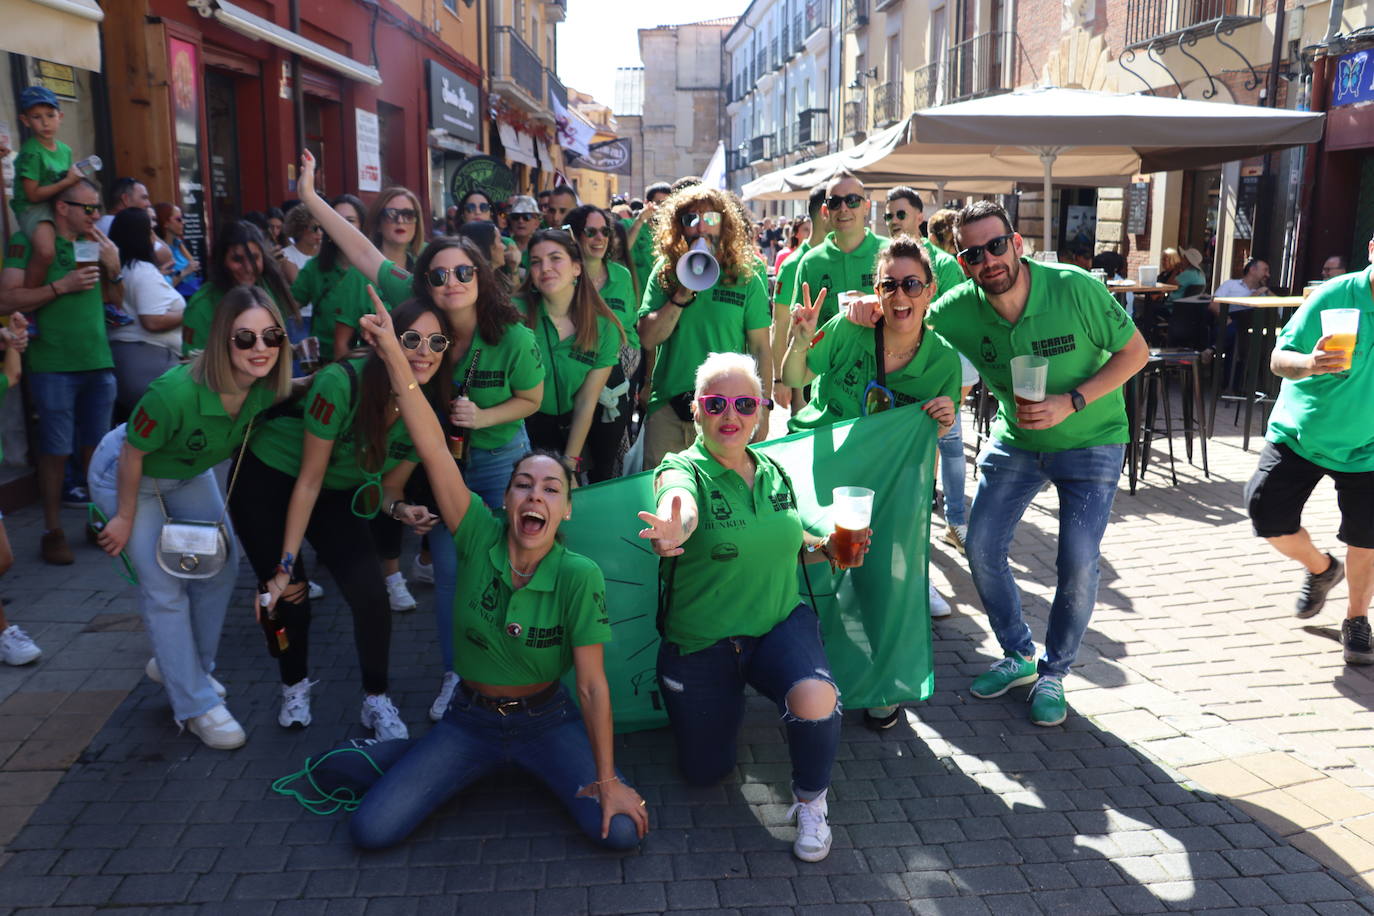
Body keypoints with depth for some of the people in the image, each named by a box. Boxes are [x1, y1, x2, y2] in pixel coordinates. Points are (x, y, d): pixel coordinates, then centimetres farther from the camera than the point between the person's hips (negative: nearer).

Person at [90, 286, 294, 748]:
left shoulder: (266, 387, -24)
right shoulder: (176, 392, -40)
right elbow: (133, 454, -25)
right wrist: (125, 518, -13)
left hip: (189, 473, 7)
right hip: (124, 474, -6)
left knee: (221, 566, 9)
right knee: (164, 587, -8)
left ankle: (182, 667, 31)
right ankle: (196, 705, 4)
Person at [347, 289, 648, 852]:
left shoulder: (579, 577, -19)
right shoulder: (479, 539, -15)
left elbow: (592, 685, -15)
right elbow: (433, 449, -23)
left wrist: (608, 779, -17)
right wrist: (393, 355, -30)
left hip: (547, 720, -1)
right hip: (470, 718, 1)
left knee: (621, 831, -17)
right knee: (370, 830, -12)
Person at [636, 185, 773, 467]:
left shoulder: (746, 277, 1)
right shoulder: (664, 273, 4)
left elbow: (761, 348, 1)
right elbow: (647, 339, -4)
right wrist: (683, 295, -14)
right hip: (667, 409, 1)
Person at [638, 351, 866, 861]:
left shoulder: (774, 474, 2)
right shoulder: (684, 470, -15)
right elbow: (680, 505, -41)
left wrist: (825, 549, -3)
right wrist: (673, 529, -66)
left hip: (781, 627, 2)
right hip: (700, 644, -2)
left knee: (815, 699, -31)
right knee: (704, 773, 10)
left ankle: (811, 802, -1)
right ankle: (730, 703, 42)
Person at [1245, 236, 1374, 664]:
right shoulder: (1332, 296, -16)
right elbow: (1279, 359, -18)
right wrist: (1308, 363, -39)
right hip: (1299, 434, -1)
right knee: (1269, 515, -6)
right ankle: (1321, 568, 26)